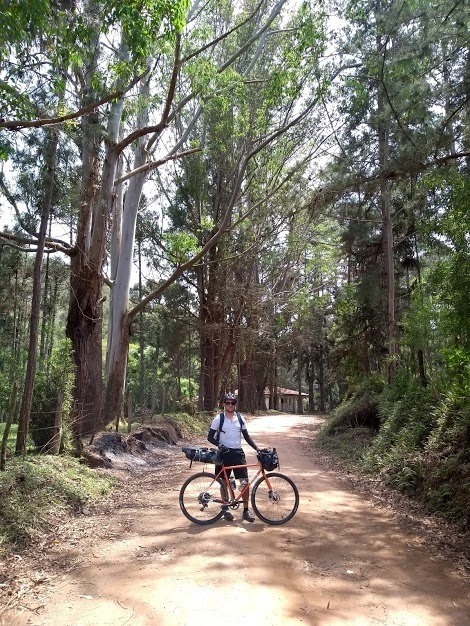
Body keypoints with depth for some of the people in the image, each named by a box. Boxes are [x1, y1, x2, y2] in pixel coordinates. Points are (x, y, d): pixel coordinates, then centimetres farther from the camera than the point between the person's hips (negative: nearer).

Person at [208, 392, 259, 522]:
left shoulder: (240, 418, 5)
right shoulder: (218, 419, -5)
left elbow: (246, 436, 10)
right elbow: (210, 437, -4)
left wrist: (257, 448, 0)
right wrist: (219, 445, -22)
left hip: (238, 453, 2)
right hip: (224, 453, -2)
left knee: (245, 481, -4)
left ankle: (246, 510, 7)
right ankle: (225, 509, 24)